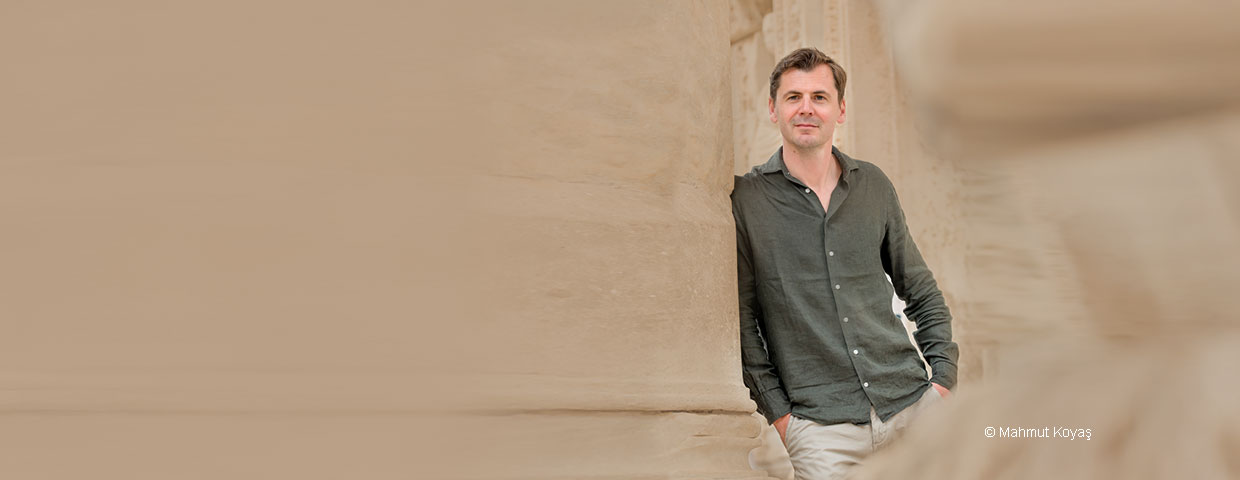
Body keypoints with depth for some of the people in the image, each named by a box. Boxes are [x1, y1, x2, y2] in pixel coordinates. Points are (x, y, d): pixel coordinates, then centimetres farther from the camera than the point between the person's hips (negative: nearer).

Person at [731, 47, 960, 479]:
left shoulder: (873, 185, 9)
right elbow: (741, 321, -1)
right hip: (820, 426, -3)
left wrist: (943, 378, 6)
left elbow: (921, 292, 16)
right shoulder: (746, 200, -2)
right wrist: (777, 412, -6)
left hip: (913, 403, 4)